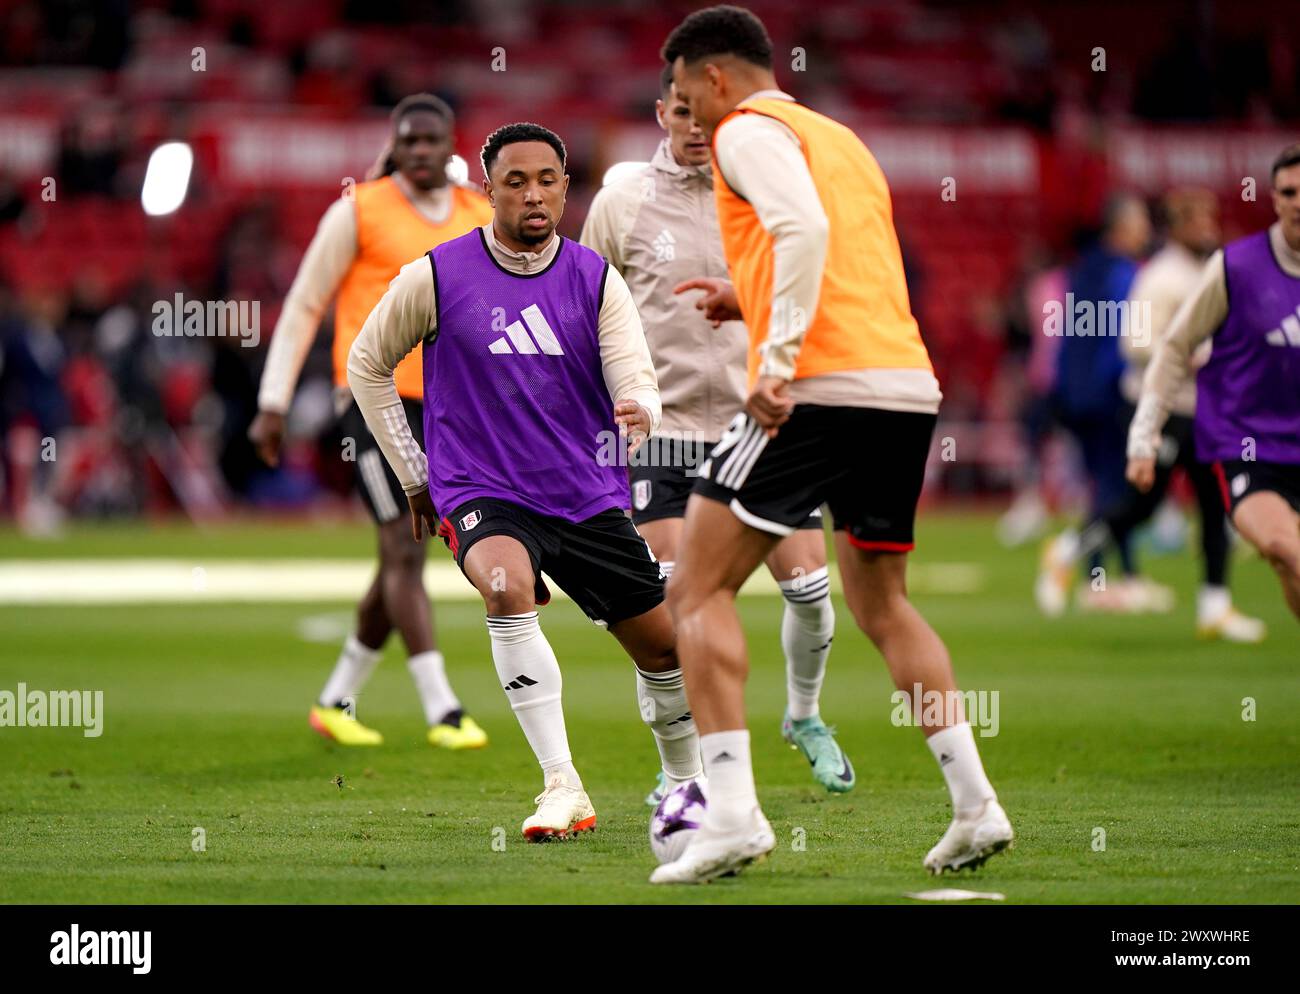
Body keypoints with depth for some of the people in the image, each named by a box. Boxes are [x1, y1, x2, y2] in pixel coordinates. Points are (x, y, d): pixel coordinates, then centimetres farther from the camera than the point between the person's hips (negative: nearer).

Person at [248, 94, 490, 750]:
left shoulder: (480, 220, 10)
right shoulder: (359, 212, -4)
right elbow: (304, 305, 0)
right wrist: (273, 403, -4)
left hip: (442, 402, 6)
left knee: (400, 562, 10)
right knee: (405, 551, -12)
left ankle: (336, 701, 23)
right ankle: (442, 711, -14)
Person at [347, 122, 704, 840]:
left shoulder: (597, 281, 1)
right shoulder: (435, 277, -5)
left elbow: (637, 385, -5)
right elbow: (366, 365, 9)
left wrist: (640, 412, -30)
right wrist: (414, 476, 9)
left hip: (590, 497, 4)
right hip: (482, 495, -3)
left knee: (665, 648, 6)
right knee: (508, 586, -35)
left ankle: (687, 787, 35)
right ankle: (562, 787, -33)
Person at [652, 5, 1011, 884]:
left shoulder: (751, 130, 1)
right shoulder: (840, 138, 26)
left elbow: (805, 228, -17)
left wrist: (776, 361, -20)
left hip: (821, 391, -8)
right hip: (910, 386, 8)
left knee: (697, 591, -1)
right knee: (883, 606, 21)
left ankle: (732, 813, -12)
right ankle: (977, 806, 9)